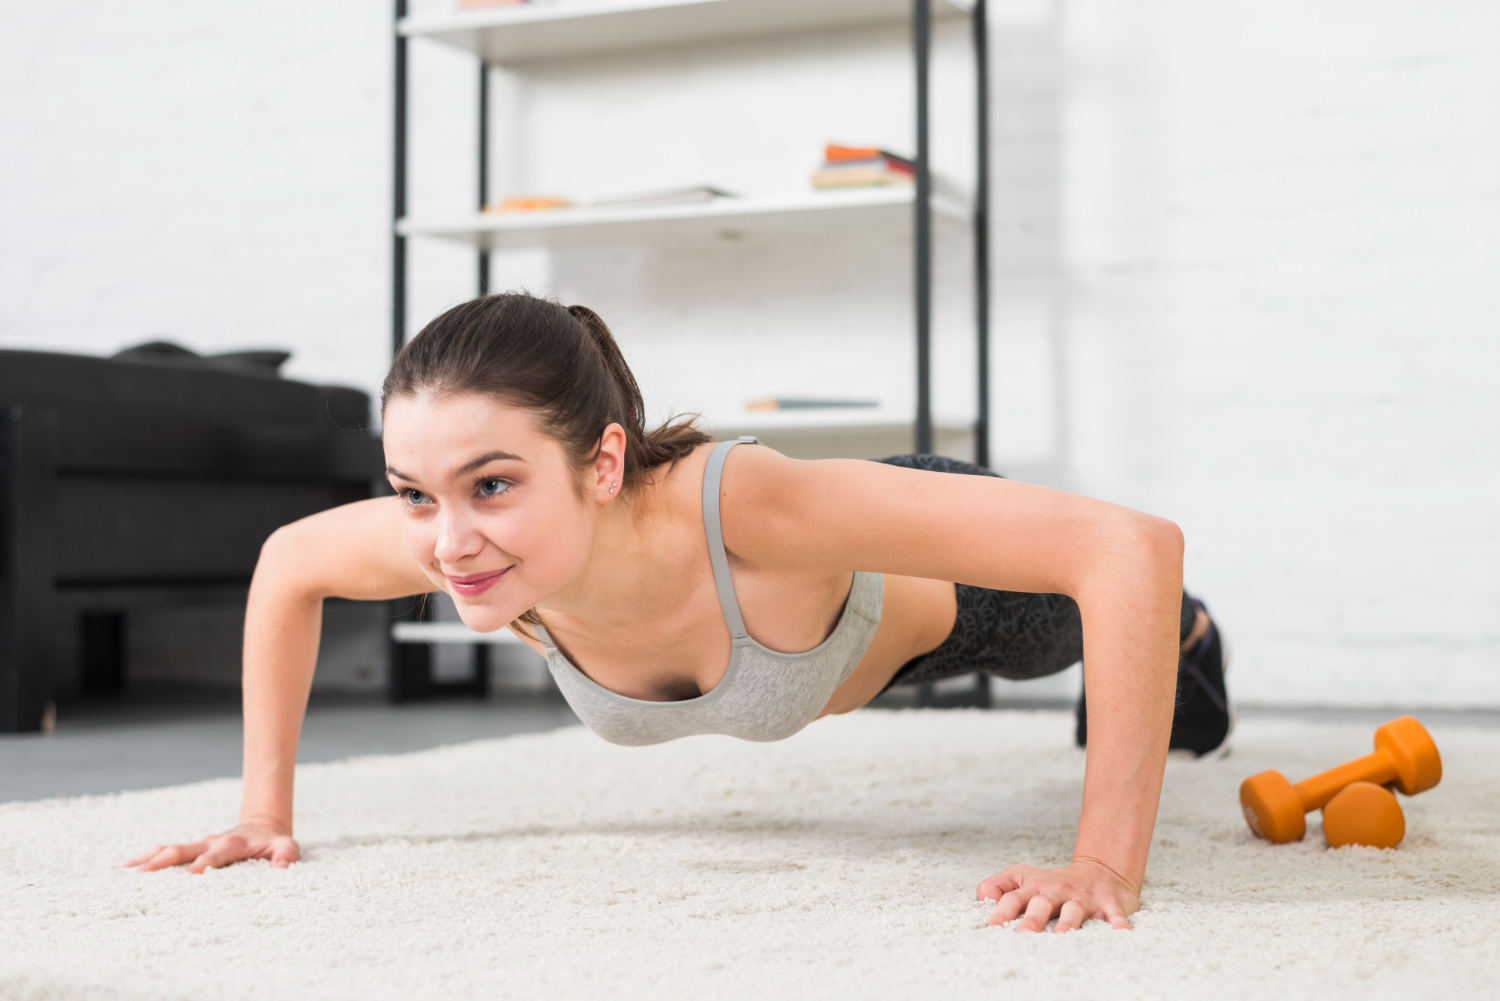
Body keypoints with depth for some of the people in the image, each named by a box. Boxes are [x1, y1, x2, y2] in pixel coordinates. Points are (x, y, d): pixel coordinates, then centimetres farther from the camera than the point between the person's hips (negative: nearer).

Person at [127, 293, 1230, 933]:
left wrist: (1108, 865, -56)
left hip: (944, 592, -5)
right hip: (815, 586, 5)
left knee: (1058, 638, 32)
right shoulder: (465, 534, -39)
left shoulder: (743, 507, -54)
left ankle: (1183, 638, 68)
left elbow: (1132, 546, -55)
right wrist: (265, 808, -17)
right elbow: (286, 563, -14)